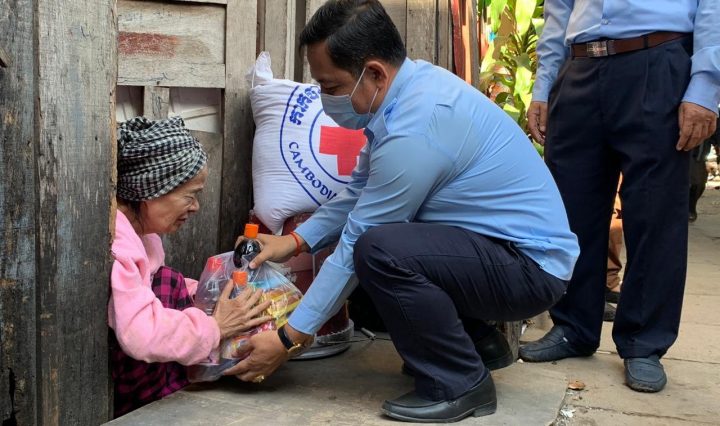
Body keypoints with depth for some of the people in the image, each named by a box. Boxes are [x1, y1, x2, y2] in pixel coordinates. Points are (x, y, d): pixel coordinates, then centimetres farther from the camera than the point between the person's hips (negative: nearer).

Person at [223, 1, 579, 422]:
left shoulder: (415, 129, -28)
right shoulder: (410, 83, 0)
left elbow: (357, 248, -21)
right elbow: (361, 191, 13)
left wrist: (289, 339, -12)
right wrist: (297, 241, 9)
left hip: (530, 265, -10)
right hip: (499, 244, 10)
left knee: (378, 252, -30)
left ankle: (459, 383, -8)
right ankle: (479, 343, 20)